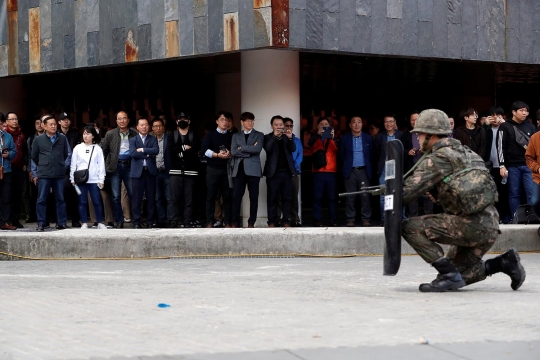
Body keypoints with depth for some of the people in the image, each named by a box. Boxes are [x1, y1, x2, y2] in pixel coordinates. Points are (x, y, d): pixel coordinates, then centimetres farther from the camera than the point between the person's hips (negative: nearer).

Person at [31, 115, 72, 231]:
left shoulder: (62, 139, 7)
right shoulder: (38, 140, 4)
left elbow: (68, 155, 17)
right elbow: (34, 157, 14)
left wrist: (64, 165, 8)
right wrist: (35, 173, 17)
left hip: (59, 175, 1)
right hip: (43, 175, -1)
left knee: (60, 199, 6)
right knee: (41, 200, -1)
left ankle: (61, 223, 11)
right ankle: (41, 224, 4)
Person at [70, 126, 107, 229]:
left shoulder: (97, 149, 6)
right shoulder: (78, 148, 8)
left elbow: (101, 165, 5)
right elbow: (73, 164, 9)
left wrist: (101, 179, -1)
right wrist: (72, 179, 4)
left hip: (94, 180, -1)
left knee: (97, 202, -2)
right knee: (82, 202, 2)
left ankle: (100, 223, 6)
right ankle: (84, 223, 7)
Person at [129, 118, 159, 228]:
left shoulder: (153, 139, 13)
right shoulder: (133, 140, 9)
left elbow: (156, 150, -6)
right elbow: (132, 153, -8)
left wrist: (142, 150, -9)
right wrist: (148, 154, -8)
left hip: (150, 171, 1)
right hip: (138, 172, -1)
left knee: (151, 197, 2)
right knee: (136, 198, -2)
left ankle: (150, 221, 9)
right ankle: (136, 222, 2)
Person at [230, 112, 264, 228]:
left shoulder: (259, 135, 10)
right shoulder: (236, 136, 16)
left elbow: (257, 149, -8)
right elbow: (233, 152, 1)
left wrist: (242, 148, -5)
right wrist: (249, 151, -5)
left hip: (253, 169, -1)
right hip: (239, 169, 1)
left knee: (254, 197, -1)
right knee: (236, 196, -3)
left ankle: (251, 222, 3)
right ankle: (235, 222, 2)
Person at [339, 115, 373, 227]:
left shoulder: (368, 138, 8)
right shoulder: (345, 138, 6)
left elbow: (372, 155, 8)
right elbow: (341, 155, 9)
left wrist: (370, 169, 2)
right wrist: (346, 166, 3)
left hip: (363, 171, 0)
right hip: (350, 171, 0)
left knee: (365, 196, -4)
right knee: (350, 197, -1)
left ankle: (366, 219, 1)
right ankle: (350, 220, 3)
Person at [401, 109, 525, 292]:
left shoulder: (437, 158, -7)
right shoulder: (464, 151, 18)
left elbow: (406, 193, -11)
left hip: (471, 225, -9)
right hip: (491, 227, 9)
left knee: (409, 227, -8)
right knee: (457, 275, 22)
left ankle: (449, 274, -11)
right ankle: (505, 262, 12)